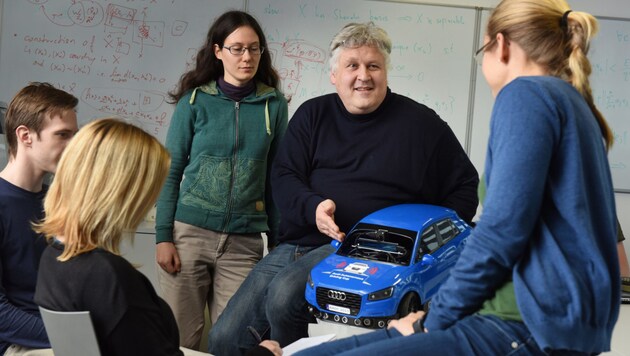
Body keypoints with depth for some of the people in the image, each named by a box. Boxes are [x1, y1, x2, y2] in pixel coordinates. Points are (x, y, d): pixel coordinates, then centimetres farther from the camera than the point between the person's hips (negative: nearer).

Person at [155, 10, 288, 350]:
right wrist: (163, 236, -5)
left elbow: (275, 177, 9)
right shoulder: (195, 100, 2)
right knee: (181, 337, 4)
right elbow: (171, 171, 3)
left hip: (245, 242, 1)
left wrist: (278, 241, 6)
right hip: (189, 233, -1)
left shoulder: (274, 105, 5)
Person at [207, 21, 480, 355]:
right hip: (295, 244, 5)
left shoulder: (420, 123, 3)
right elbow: (283, 177, 6)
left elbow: (464, 186, 10)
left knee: (284, 294, -32)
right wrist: (313, 207, -15)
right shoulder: (312, 114, 12)